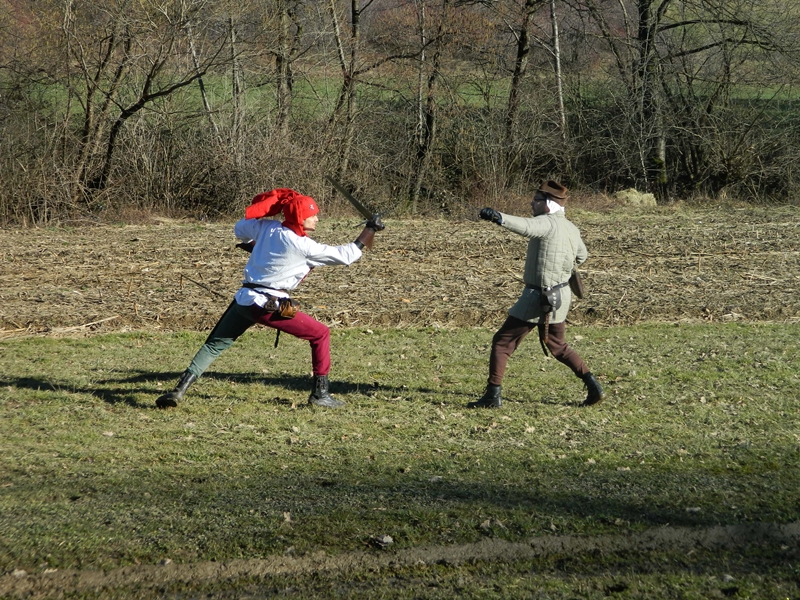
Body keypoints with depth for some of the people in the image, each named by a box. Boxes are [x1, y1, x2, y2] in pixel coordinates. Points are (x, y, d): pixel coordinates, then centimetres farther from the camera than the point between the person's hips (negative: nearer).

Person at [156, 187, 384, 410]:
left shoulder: (267, 228, 8)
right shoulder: (303, 246, -7)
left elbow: (240, 229, 25)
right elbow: (344, 256, -3)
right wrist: (369, 232, 4)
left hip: (244, 299, 6)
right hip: (270, 306, -6)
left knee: (214, 345, 13)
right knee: (321, 335, 9)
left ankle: (178, 390, -1)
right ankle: (320, 393, 11)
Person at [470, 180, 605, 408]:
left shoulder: (548, 223, -15)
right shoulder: (571, 229, 10)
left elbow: (527, 226, -38)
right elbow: (581, 255, 28)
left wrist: (499, 217, -54)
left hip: (539, 296, -9)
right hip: (560, 295, 9)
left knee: (502, 342, -2)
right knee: (557, 346, 25)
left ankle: (493, 395, -5)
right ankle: (594, 387, 19)